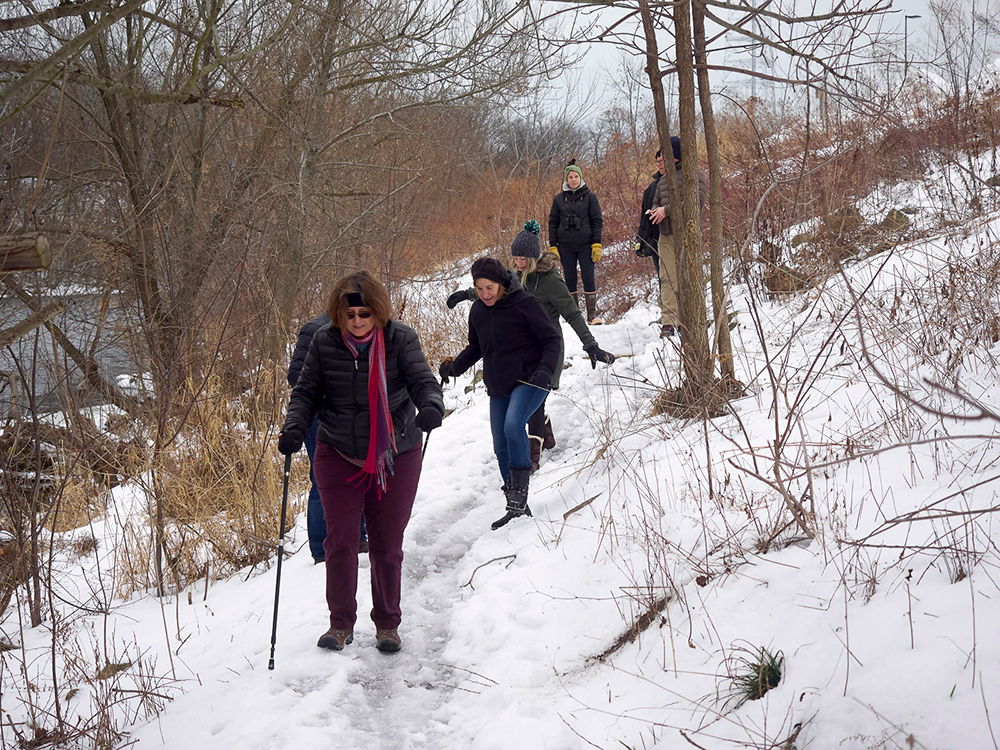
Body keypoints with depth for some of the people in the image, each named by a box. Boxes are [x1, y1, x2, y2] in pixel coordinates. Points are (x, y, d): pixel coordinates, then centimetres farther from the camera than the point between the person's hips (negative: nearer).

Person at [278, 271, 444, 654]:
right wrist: (294, 427, -15)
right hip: (338, 456, 1)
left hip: (395, 457, -1)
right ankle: (341, 623, 15)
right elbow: (307, 392, 2)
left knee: (387, 545, 6)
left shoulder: (400, 340, -10)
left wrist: (431, 406, -39)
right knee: (340, 540, 0)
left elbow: (422, 381, -16)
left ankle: (388, 623, 23)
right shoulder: (324, 343, -6)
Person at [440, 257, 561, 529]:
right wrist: (456, 366, 2)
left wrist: (545, 370, -25)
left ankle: (519, 493, -22)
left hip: (529, 381, -7)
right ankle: (518, 509, 20)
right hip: (498, 388, 7)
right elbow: (476, 347, 20)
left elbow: (552, 340, -9)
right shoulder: (478, 310, 5)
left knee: (513, 425, -31)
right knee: (501, 449, 6)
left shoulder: (524, 304, -12)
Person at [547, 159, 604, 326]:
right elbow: (553, 223, 12)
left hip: (585, 245, -2)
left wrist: (597, 244, -5)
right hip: (566, 246, 2)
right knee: (570, 280, 3)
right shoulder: (559, 199, 8)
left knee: (588, 279, -5)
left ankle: (592, 314, 1)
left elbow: (597, 221, 3)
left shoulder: (589, 197, 3)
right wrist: (552, 246, 4)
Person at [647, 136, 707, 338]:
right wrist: (653, 212, 4)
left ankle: (684, 323, 3)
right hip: (666, 236, 5)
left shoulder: (694, 175, -1)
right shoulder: (663, 180, 20)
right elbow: (656, 203, 30)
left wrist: (667, 210, -16)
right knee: (667, 278, -4)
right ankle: (668, 323, -8)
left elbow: (697, 200, -14)